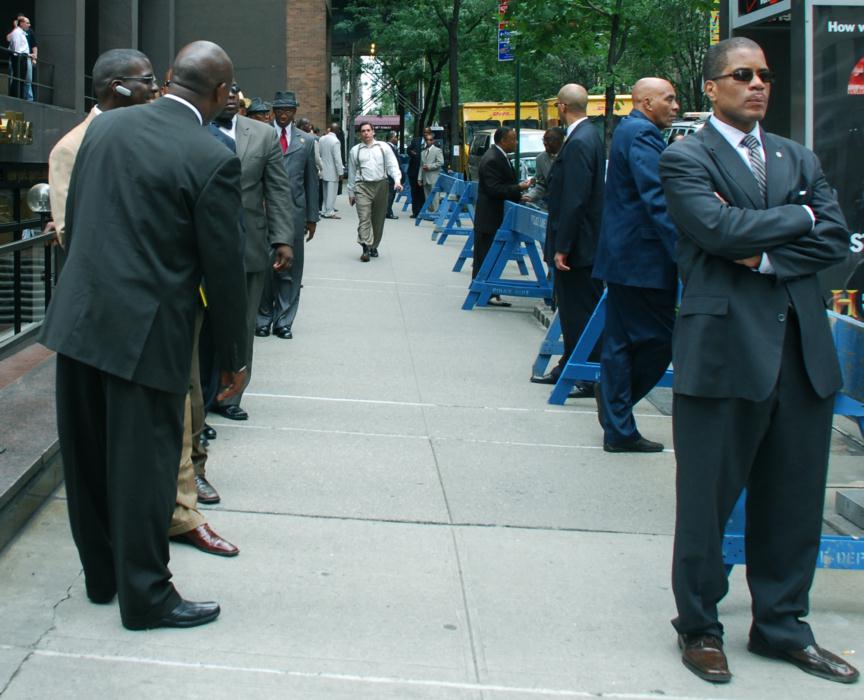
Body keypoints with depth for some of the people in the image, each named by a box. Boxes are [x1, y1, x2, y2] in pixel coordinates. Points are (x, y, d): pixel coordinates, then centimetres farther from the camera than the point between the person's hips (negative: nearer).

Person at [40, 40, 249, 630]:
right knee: (143, 465, 4)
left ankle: (101, 574, 32)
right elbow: (223, 267, -9)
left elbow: (73, 222, 13)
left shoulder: (104, 126, 5)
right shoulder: (212, 159, -13)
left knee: (88, 458, 16)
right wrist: (235, 355, 2)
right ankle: (146, 596, 15)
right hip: (145, 333, -6)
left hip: (78, 317, 6)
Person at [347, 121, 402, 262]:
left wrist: (397, 180, -14)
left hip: (381, 185, 1)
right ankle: (366, 247, -23)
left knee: (378, 219, 7)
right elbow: (352, 173, 15)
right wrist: (351, 192, 16)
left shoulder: (384, 147, 8)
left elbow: (392, 165, 3)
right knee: (364, 218, -14)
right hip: (363, 187, -1)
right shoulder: (355, 150, 10)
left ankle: (374, 246, 20)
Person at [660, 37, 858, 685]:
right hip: (725, 346, -5)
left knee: (794, 498, 12)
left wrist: (767, 255, -10)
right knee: (708, 498, 4)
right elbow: (719, 229, -17)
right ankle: (699, 628, 20)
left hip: (802, 346, 6)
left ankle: (781, 625, 26)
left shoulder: (799, 158, 16)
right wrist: (798, 217, -5)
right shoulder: (686, 159, -1)